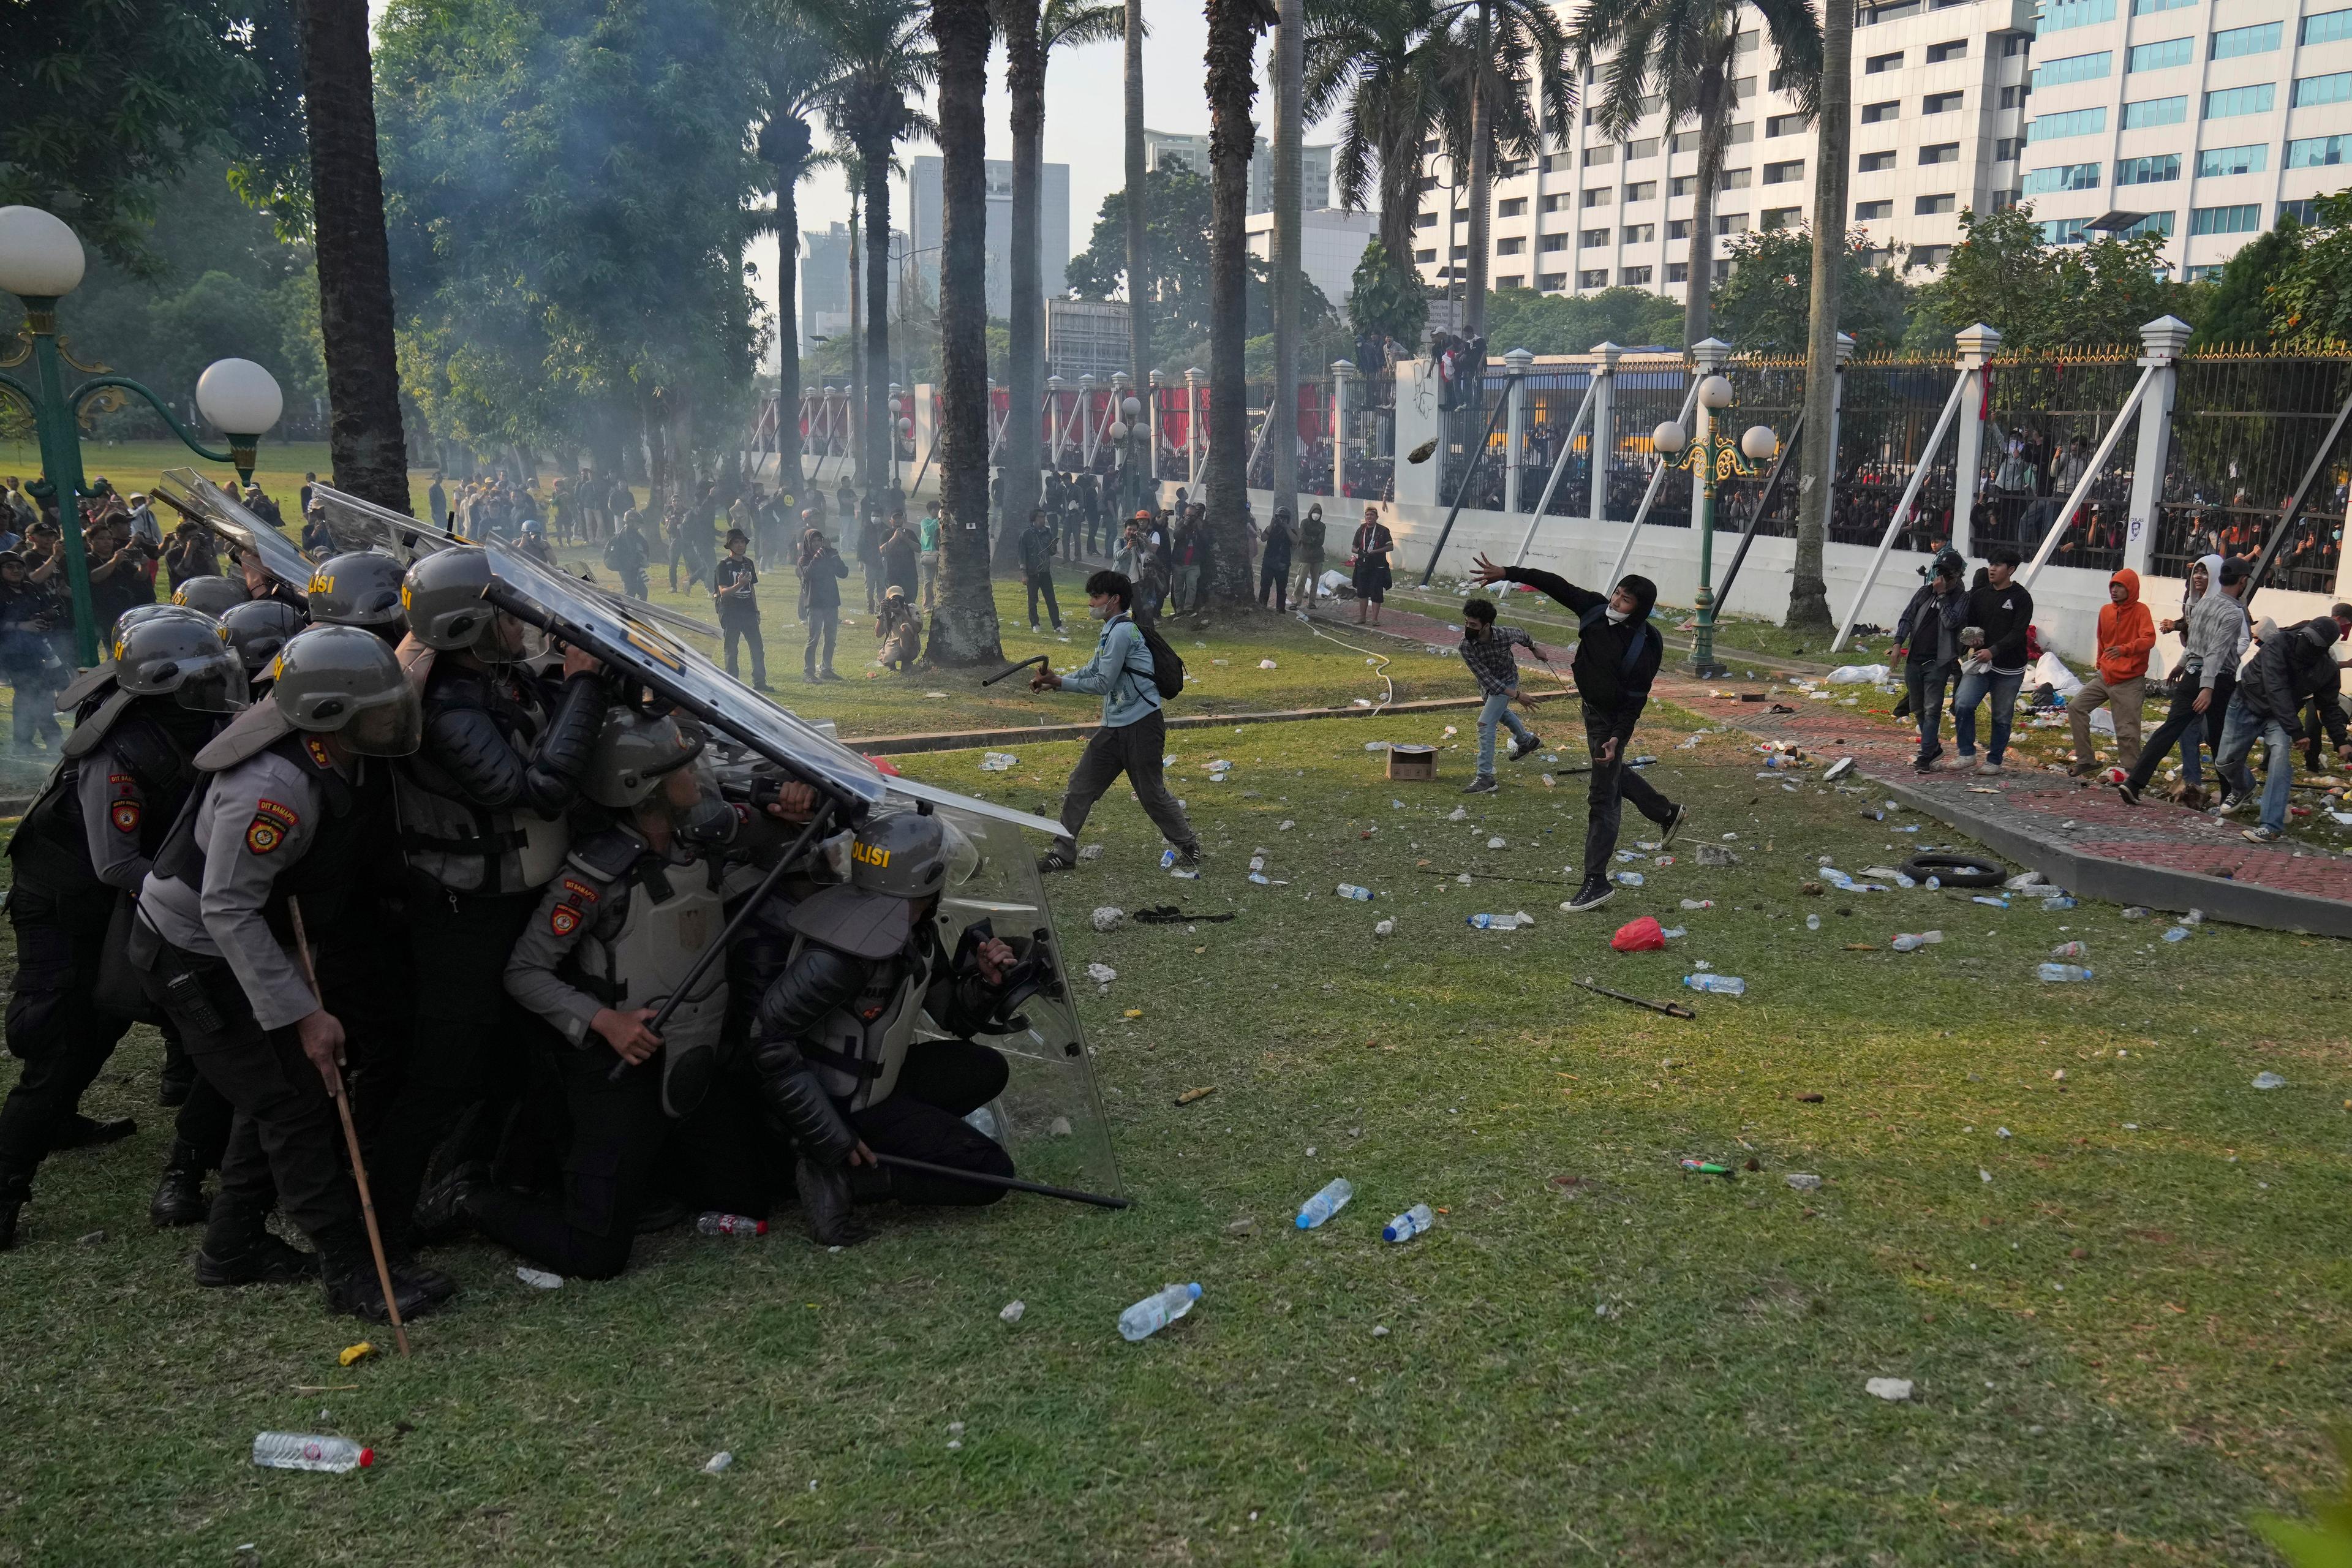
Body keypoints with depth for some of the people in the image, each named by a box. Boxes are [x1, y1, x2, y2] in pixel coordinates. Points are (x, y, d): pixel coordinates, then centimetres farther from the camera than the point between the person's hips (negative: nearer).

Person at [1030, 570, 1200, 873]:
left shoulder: (1122, 631, -16)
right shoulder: (1113, 631, 16)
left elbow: (1103, 683, -16)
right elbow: (1091, 671, 18)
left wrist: (1059, 683, -8)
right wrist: (1053, 681, 4)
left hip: (1141, 725, -10)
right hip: (1115, 726, 10)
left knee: (1151, 793, 2)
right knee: (1080, 785, 6)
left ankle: (1189, 846, 21)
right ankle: (1063, 853, 11)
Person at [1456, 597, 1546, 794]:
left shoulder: (1505, 635, -33)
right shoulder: (1466, 646, -32)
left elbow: (1521, 635, -5)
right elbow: (1486, 678, -31)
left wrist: (1534, 648, 15)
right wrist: (1516, 695, -34)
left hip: (1507, 681, -4)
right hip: (1488, 684, 4)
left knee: (1485, 723, -17)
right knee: (1501, 713, 30)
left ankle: (1485, 777, -19)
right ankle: (1526, 740, 61)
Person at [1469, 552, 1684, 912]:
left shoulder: (1645, 646, -26)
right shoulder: (1595, 609, -11)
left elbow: (1635, 699, -23)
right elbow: (1556, 585, -7)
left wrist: (1618, 736, -31)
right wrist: (1508, 573, -11)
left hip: (1613, 719, -8)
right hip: (1592, 709, 8)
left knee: (1601, 798, -7)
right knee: (1613, 772, 29)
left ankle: (1596, 882, -3)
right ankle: (1669, 814, 52)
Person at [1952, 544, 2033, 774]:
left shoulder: (2021, 598, -7)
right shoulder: (1980, 595, 7)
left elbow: (2017, 633, -14)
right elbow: (1967, 625, 11)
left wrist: (1993, 651, -25)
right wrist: (1969, 647, -10)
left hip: (2009, 669, -3)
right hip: (1979, 664, 3)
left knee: (2002, 717, 8)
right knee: (1963, 704, -16)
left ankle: (1994, 760, 22)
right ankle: (1967, 755, -4)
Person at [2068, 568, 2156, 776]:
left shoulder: (2140, 611, -9)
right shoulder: (2105, 611, 7)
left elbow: (2149, 639, -24)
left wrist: (2124, 649, -39)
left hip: (2130, 681, -7)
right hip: (2105, 676, 7)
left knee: (2127, 732, -7)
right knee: (2075, 707, 1)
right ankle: (2085, 761, 7)